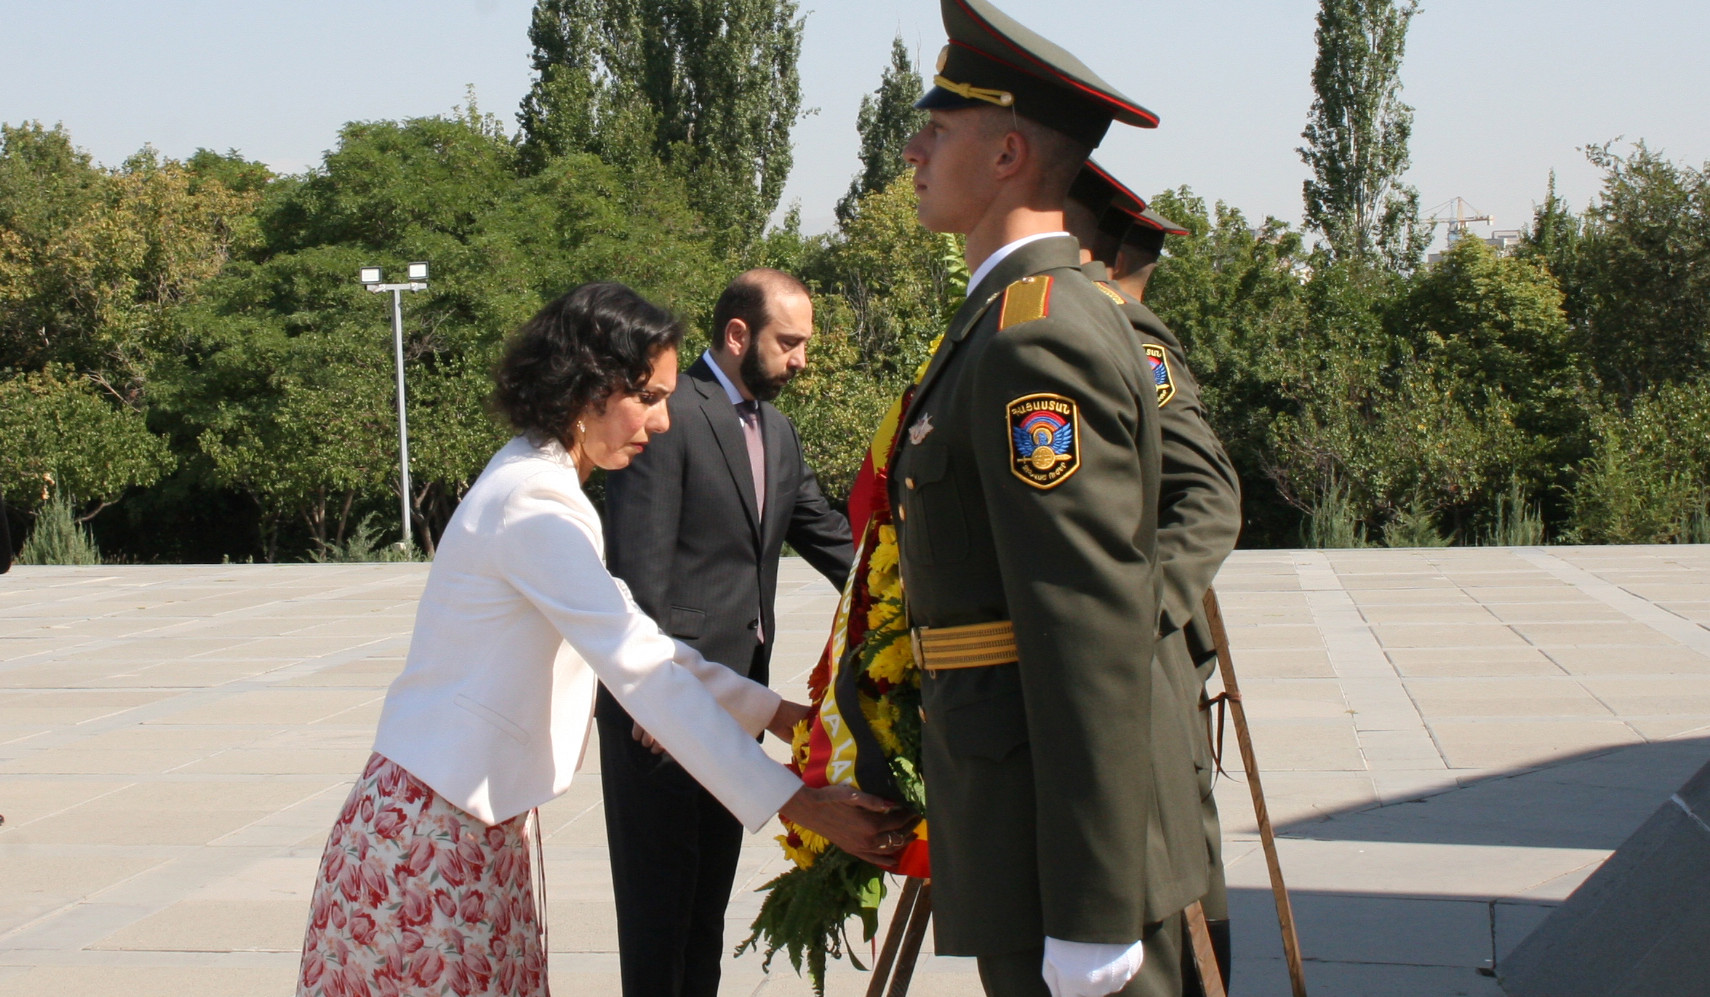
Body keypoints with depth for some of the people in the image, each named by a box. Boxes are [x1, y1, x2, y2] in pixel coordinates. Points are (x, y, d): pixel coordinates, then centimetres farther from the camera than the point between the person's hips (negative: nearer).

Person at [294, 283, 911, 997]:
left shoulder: (533, 486, 11)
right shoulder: (533, 508, -20)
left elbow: (634, 643, 13)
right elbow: (647, 675, -26)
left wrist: (779, 714, 6)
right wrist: (800, 804, -27)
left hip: (476, 822, 9)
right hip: (436, 829, -9)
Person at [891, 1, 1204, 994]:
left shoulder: (1039, 340, -18)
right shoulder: (1014, 324, 15)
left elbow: (1094, 639, -23)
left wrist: (1091, 910, -23)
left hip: (1066, 842, -10)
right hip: (1024, 829, 10)